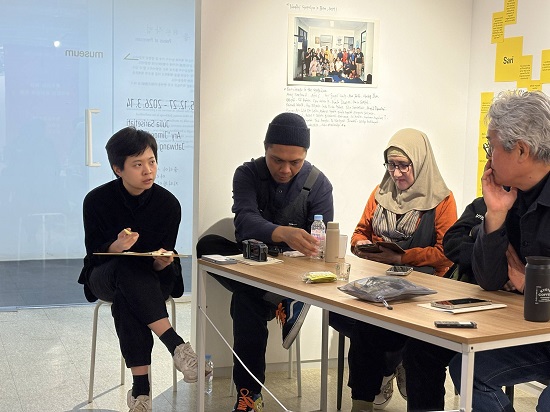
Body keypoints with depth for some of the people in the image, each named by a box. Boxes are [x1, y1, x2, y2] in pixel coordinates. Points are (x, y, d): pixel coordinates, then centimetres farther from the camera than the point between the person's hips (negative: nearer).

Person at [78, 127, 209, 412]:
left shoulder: (168, 203, -8)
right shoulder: (97, 200, -10)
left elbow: (164, 260, -4)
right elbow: (94, 253, -10)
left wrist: (163, 262, -29)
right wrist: (116, 247, -32)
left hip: (153, 279, 0)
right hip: (105, 276, 0)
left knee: (124, 300, -36)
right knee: (125, 267, -37)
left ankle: (141, 388, -34)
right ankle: (175, 344, -45)